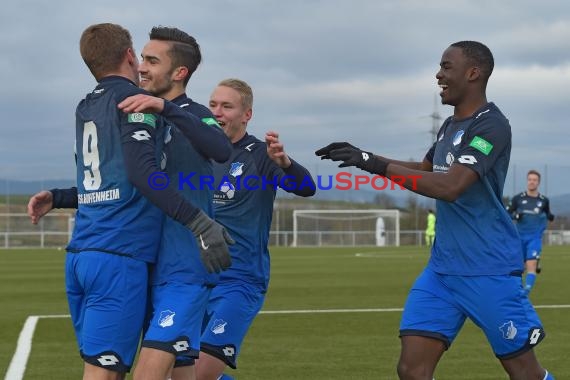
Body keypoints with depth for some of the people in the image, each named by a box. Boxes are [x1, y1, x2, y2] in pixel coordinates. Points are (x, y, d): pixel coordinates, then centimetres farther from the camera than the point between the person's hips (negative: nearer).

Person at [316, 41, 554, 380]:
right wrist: (364, 158, 18)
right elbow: (425, 171, 30)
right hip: (442, 268, 8)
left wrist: (378, 165, -25)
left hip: (487, 271, -8)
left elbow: (449, 186, -26)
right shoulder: (450, 126, 13)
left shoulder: (491, 125, -16)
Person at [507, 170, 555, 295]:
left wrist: (550, 216, -3)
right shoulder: (518, 198, 0)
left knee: (531, 265, -17)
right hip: (520, 237, 1)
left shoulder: (544, 200, 4)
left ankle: (525, 293, -24)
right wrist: (515, 216, -16)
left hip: (535, 238, -1)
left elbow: (547, 213, 20)